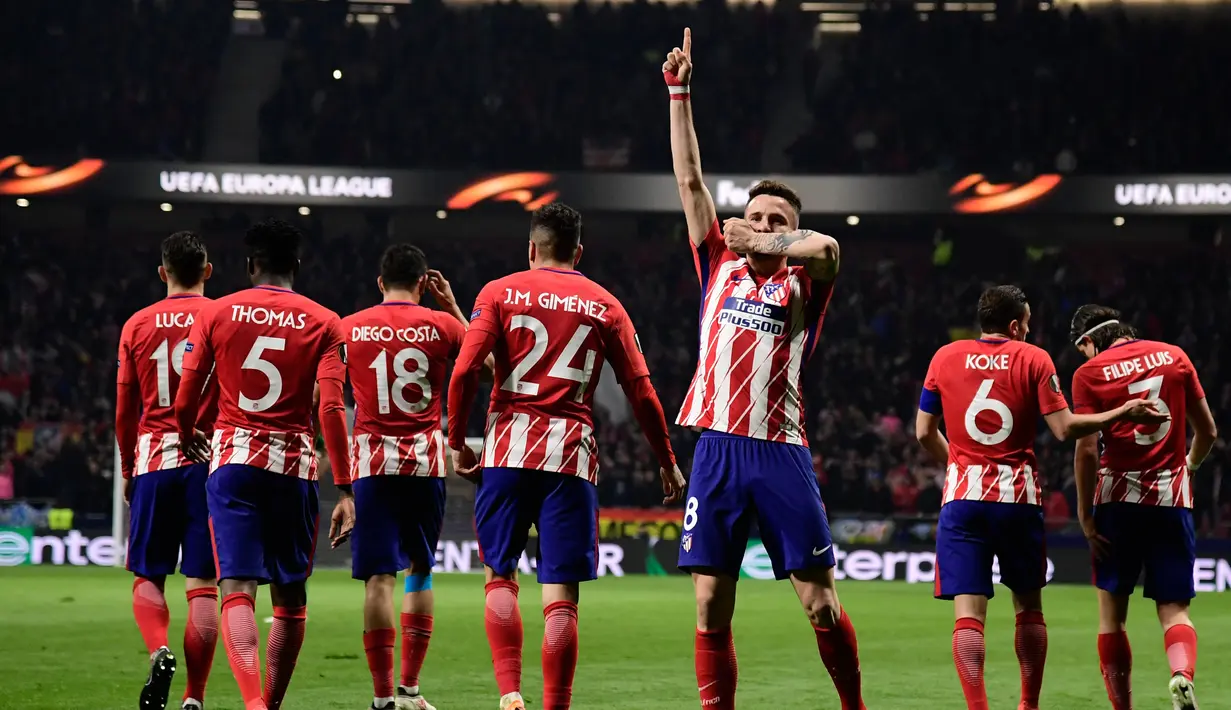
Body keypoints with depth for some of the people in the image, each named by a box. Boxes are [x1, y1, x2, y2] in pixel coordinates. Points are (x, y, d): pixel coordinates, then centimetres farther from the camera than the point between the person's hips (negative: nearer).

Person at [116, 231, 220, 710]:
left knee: (148, 577, 11)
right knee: (203, 585, 0)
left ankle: (160, 651, -17)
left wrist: (127, 471, 21)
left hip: (153, 461, 1)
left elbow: (125, 410, 9)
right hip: (210, 463, -1)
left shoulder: (137, 325, 5)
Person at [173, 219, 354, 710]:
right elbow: (331, 409, -9)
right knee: (290, 595, 14)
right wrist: (344, 491, -9)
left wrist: (188, 440, 28)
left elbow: (183, 401, 5)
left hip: (232, 458, 0)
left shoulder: (216, 314, 4)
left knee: (237, 589, -8)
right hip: (294, 465, 0)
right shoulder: (324, 324, 2)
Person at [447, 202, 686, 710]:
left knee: (500, 577, 10)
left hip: (509, 446, 0)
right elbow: (641, 392, 8)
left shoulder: (500, 292, 6)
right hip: (572, 455, 0)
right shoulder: (604, 305, 10)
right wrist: (667, 462, 17)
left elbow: (465, 371, -5)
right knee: (560, 596, 0)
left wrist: (456, 441, 5)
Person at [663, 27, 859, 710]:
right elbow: (690, 180, 14)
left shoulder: (800, 285, 8)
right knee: (710, 607, -1)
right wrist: (678, 92, 12)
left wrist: (769, 245, -22)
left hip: (780, 453, -2)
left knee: (820, 603, -1)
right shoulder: (720, 269, 15)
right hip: (717, 449, 2)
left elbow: (826, 248, -16)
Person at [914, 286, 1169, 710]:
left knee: (968, 611, -5)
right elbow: (1064, 428, -5)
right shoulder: (1033, 359, 1)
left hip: (963, 497, 1)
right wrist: (1122, 414, 7)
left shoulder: (945, 357, 7)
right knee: (1028, 607, 16)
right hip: (1018, 497, -1)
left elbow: (924, 433, 11)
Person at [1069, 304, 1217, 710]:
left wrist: (1085, 515, -5)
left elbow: (1087, 450, -10)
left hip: (1118, 497, -2)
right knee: (1174, 610, 4)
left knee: (1111, 612, 8)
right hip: (1172, 497, 2)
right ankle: (1183, 673, -26)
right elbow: (1208, 432, 12)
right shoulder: (1173, 356, 8)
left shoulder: (1089, 373, -2)